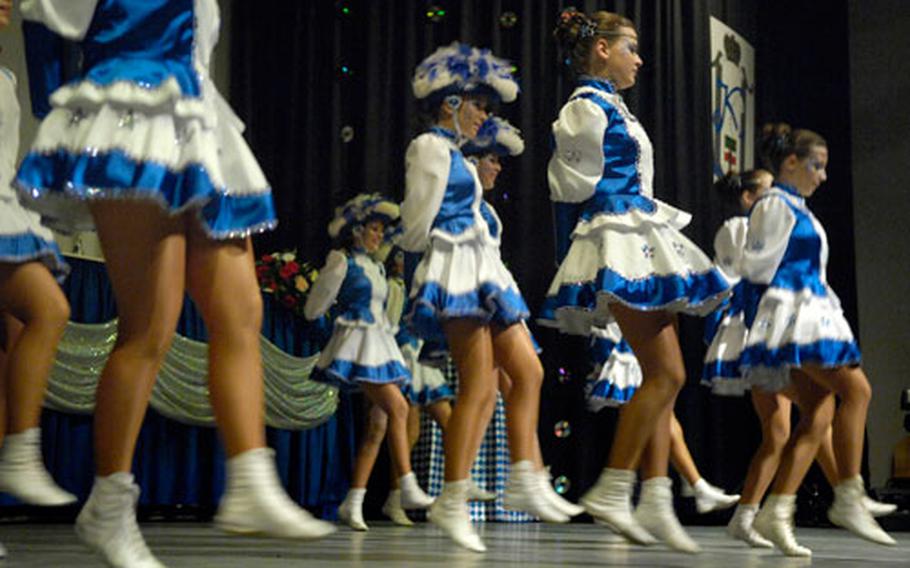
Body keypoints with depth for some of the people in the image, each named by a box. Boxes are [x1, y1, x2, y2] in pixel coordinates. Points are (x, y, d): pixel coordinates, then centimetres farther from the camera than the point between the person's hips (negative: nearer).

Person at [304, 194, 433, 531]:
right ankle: (409, 490, -23)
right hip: (357, 343, -8)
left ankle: (353, 503, 3)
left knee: (378, 425, 0)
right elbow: (313, 310, -2)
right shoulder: (342, 261, -2)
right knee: (397, 407, -22)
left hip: (380, 345, 8)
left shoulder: (377, 267, 21)